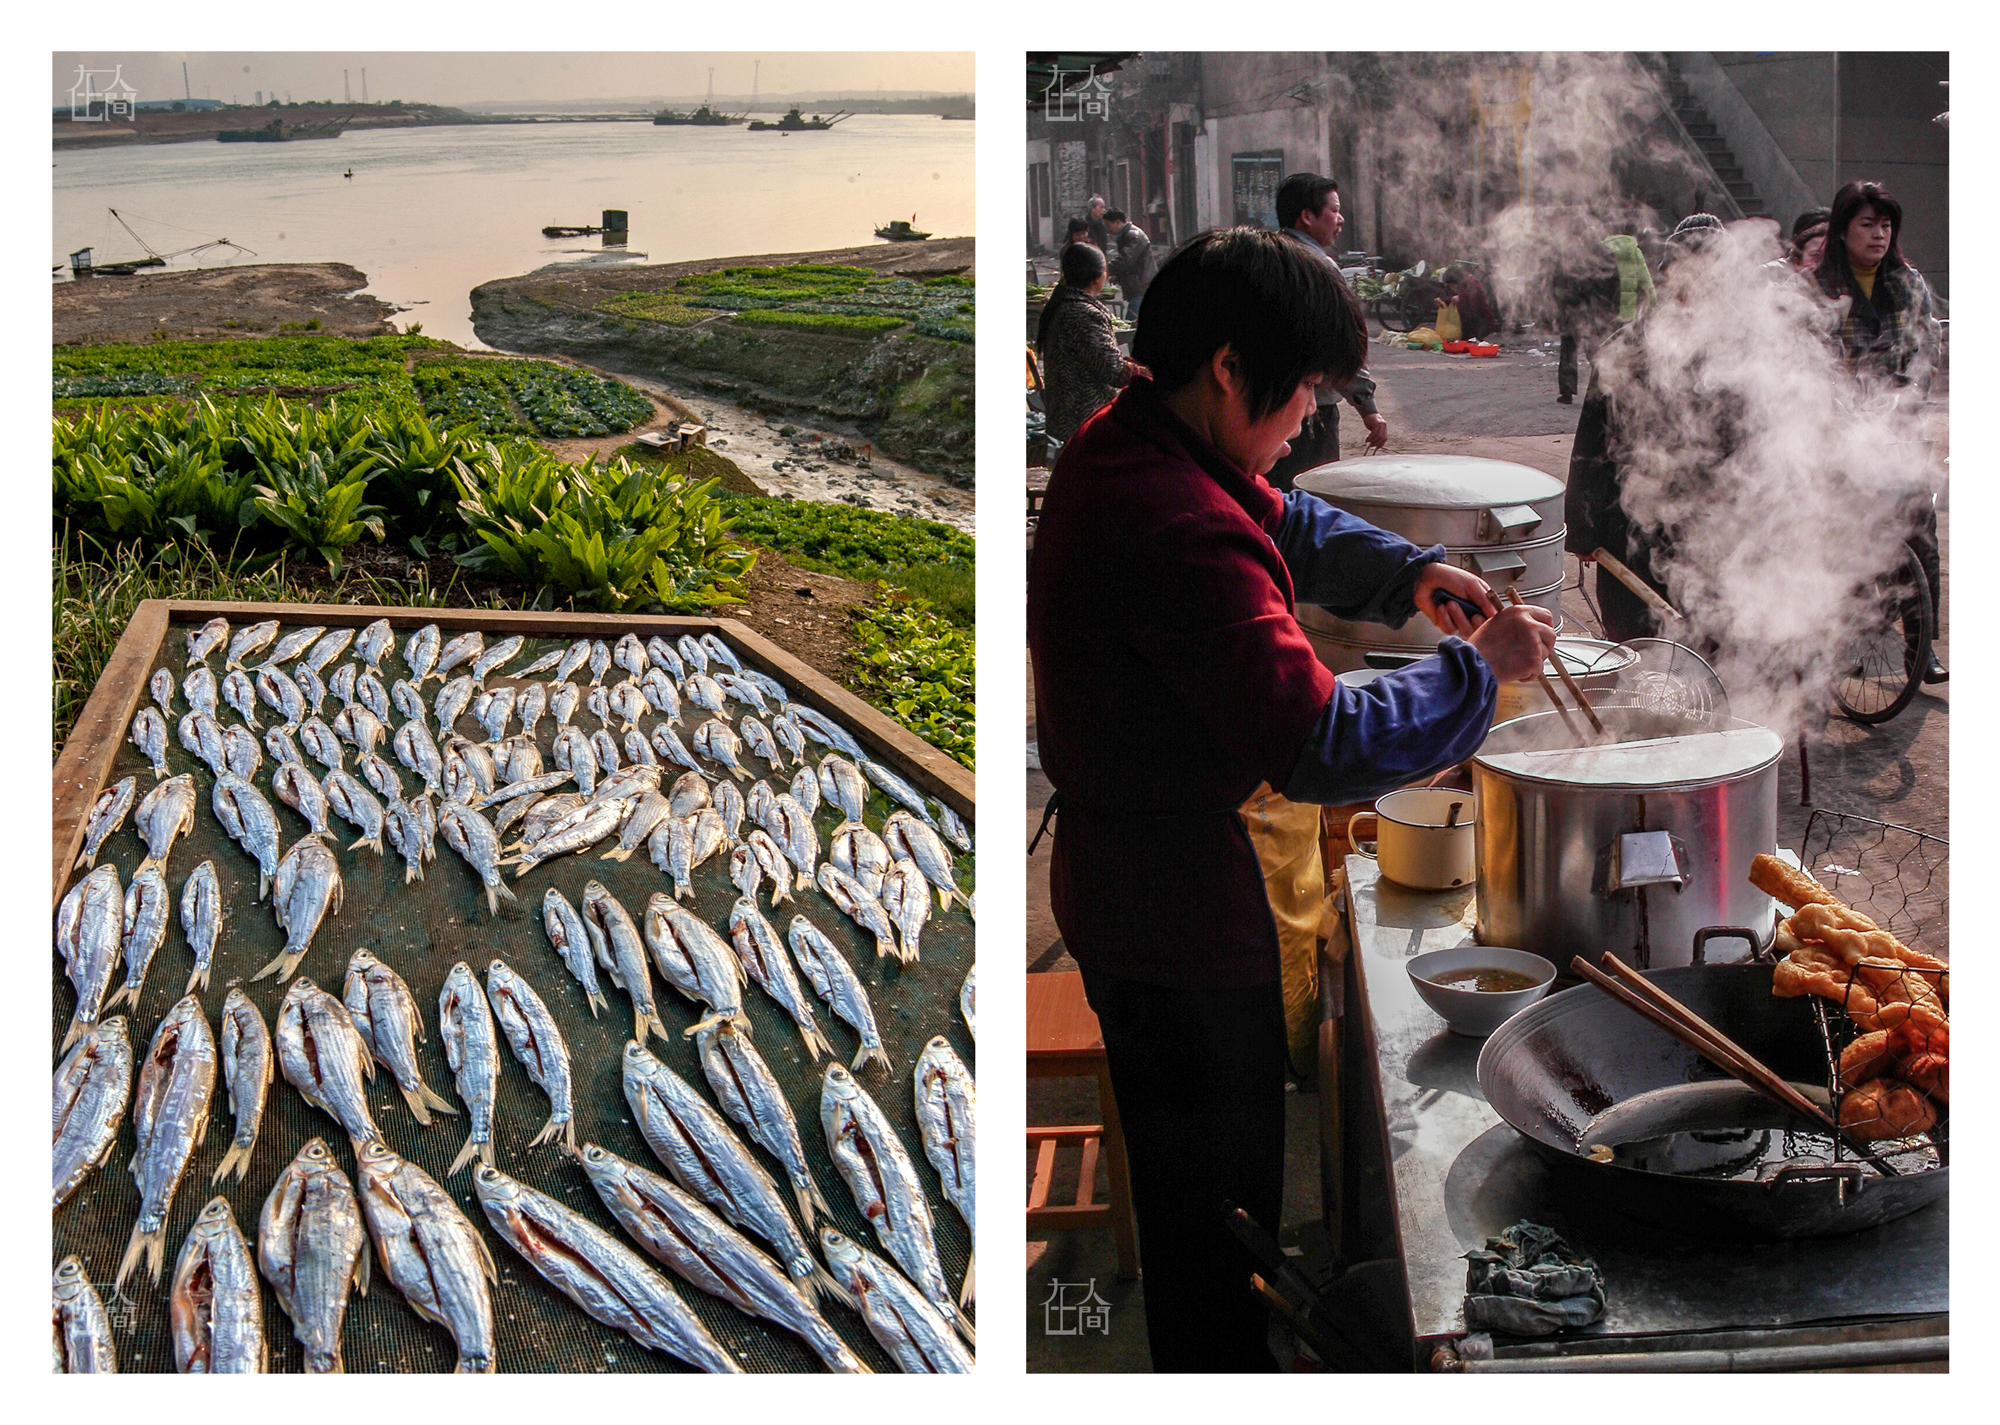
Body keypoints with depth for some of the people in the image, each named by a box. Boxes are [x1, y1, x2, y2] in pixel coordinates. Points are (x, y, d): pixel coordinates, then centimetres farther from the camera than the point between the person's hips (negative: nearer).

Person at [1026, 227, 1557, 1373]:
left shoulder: (1117, 448, 3)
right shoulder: (1178, 527, -30)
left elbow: (1285, 523, 20)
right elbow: (1318, 744, -33)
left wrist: (1412, 574, 4)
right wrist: (1478, 668, -20)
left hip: (1116, 880, 11)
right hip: (1185, 912, -11)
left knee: (1186, 1176, 27)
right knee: (1220, 1199, 7)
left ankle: (1197, 1359, 44)